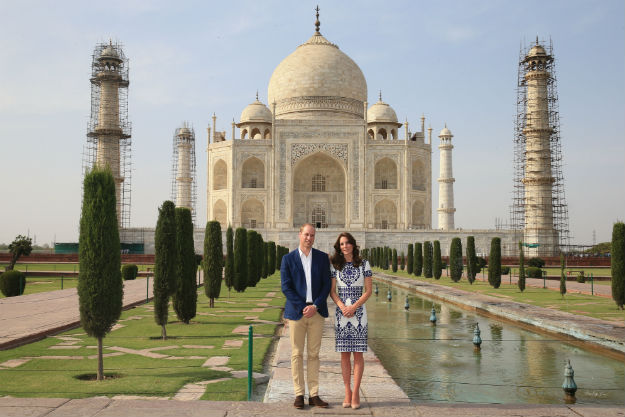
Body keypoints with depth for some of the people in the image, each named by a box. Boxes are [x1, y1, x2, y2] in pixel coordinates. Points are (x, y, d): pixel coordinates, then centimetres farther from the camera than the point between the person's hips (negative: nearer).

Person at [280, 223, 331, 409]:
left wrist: (315, 306, -10)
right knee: (297, 354, 3)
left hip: (316, 311, 1)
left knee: (314, 354, 6)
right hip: (296, 311, -1)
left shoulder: (322, 257, 6)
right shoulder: (288, 259, 1)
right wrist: (303, 307, -12)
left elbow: (326, 285, 2)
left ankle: (314, 395, 12)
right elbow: (286, 287, -4)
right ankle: (299, 395, 10)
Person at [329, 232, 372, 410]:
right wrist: (342, 307, -13)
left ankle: (356, 393, 4)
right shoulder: (335, 265, 5)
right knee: (344, 354, 4)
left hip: (358, 312, -1)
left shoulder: (364, 264, 2)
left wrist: (354, 307, -12)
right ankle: (347, 393, 12)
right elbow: (332, 291, 4)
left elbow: (368, 291, 0)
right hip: (341, 313, 1)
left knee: (358, 353, -1)